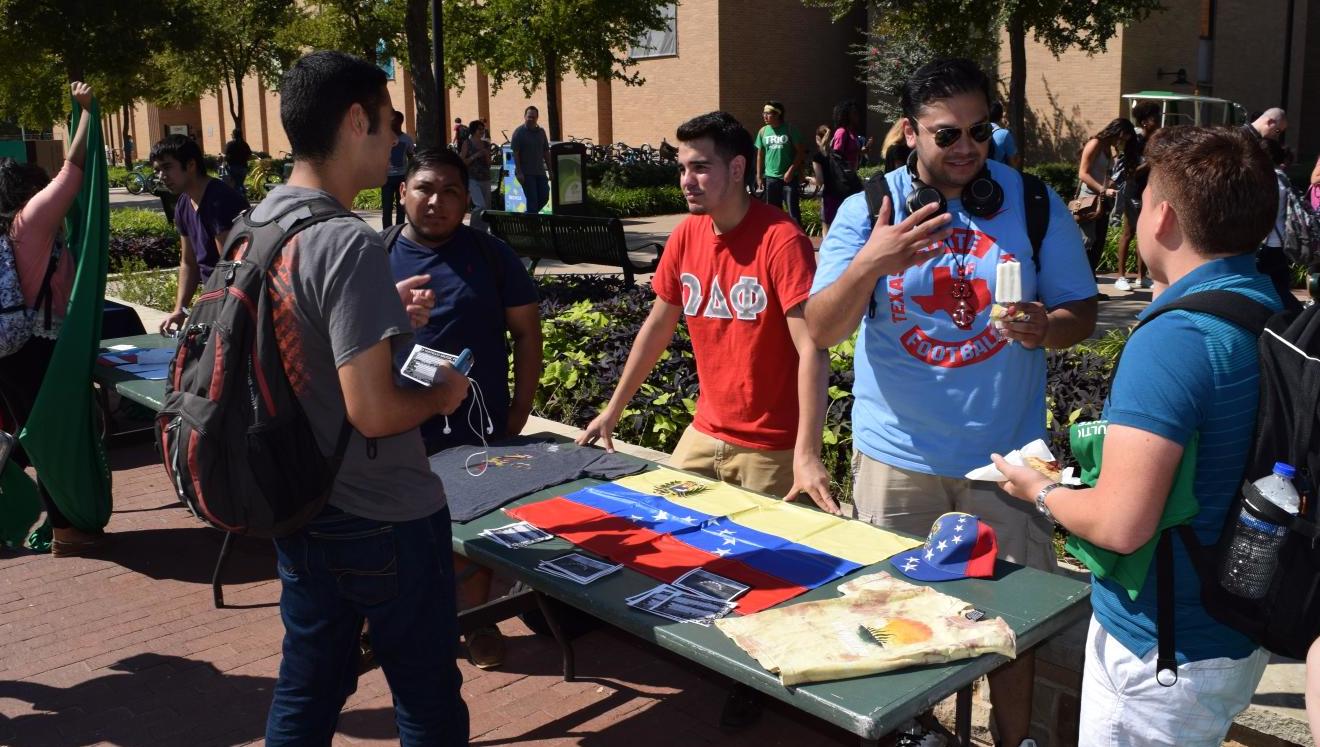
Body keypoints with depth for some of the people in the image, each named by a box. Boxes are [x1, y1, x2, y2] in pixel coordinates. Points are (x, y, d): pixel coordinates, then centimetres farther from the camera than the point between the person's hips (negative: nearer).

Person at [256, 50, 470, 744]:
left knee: (306, 687, 21)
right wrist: (443, 393, -9)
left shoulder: (258, 222, 3)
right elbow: (372, 411, -27)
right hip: (382, 519, -8)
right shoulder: (348, 244, -24)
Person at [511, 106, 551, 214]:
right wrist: (519, 172, -16)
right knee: (532, 199, -6)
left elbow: (546, 152, 15)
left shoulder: (541, 132, 12)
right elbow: (515, 153, -9)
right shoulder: (519, 132, -5)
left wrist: (550, 170, 11)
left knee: (544, 196, 4)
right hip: (526, 173, -6)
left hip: (540, 172, 6)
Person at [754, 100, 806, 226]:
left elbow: (801, 152, -6)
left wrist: (791, 171, -13)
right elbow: (760, 155, 11)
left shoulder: (790, 130, -6)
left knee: (793, 211, -4)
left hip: (789, 177, -4)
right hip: (771, 177, 4)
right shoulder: (763, 131, 5)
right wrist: (759, 177, 7)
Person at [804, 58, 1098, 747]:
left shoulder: (1036, 205, -1)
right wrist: (869, 264, -29)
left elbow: (1081, 311, 4)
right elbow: (821, 330, -10)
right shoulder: (867, 208, -4)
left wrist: (1047, 327, -20)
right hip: (897, 454, 0)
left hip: (1005, 453, 1)